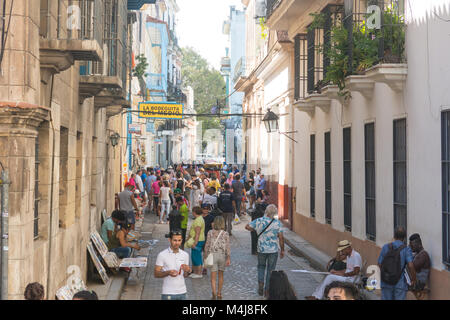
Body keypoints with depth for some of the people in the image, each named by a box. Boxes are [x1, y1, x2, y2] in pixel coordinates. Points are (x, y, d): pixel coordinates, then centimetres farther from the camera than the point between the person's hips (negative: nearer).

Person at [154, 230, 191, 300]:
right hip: (168, 293, -4)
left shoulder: (185, 255, 6)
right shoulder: (162, 255, -6)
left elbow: (185, 275, 13)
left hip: (182, 292, 4)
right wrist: (168, 272, -23)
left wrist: (187, 271, -10)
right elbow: (156, 274, -6)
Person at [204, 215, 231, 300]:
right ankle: (219, 294, 25)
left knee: (213, 276, 1)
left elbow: (207, 245, 0)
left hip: (212, 255, -1)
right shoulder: (225, 234, -3)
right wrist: (228, 258, -2)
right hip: (222, 255, 1)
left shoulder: (210, 232, -3)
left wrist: (206, 256, 10)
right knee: (221, 275, 18)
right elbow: (227, 247, -6)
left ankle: (214, 293, -17)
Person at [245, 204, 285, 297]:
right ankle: (267, 290, 12)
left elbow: (247, 227, 4)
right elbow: (281, 238, -9)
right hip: (273, 250, -1)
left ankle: (260, 282, 3)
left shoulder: (259, 221, -6)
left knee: (261, 266, 22)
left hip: (261, 249, 1)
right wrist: (282, 250, 2)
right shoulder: (277, 223, -10)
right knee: (270, 270, 9)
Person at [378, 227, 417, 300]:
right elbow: (410, 266, -17)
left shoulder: (385, 247, 2)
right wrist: (413, 280, -3)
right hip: (400, 283, -2)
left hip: (386, 283, 2)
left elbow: (380, 264, 2)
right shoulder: (406, 249, -6)